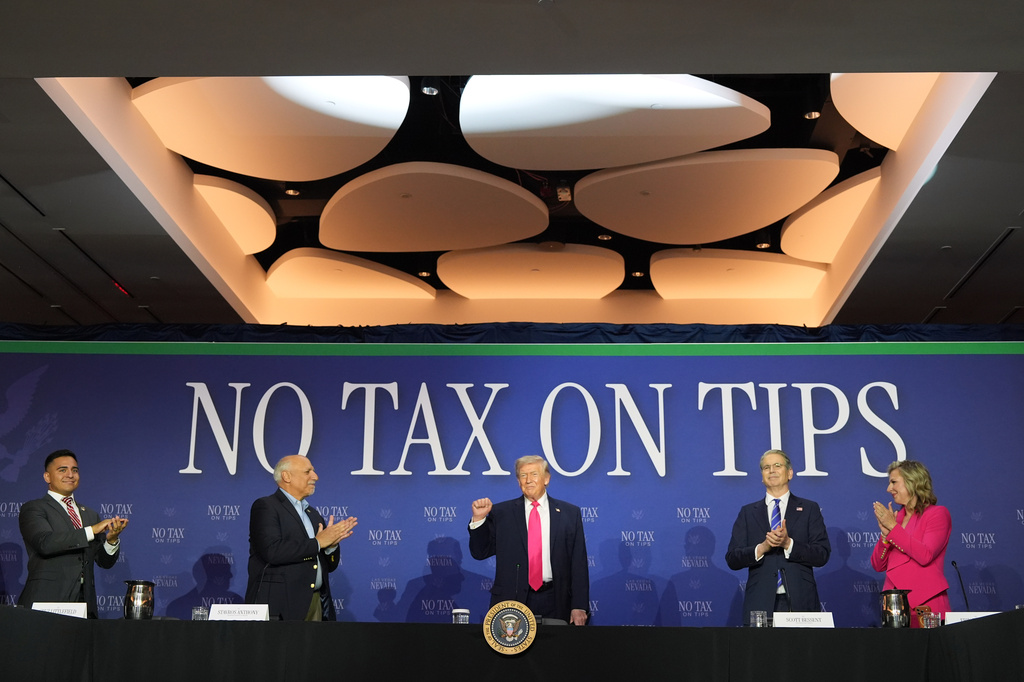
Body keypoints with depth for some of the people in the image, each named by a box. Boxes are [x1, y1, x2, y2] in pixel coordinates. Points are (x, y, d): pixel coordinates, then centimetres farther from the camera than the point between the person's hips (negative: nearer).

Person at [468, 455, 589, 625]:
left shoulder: (570, 513, 7)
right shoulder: (501, 512, 7)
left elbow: (579, 564, 5)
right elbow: (480, 552, 7)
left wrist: (579, 606, -1)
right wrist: (479, 519, -7)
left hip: (554, 603, 0)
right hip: (511, 601, 0)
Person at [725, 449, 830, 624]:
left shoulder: (810, 509, 10)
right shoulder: (748, 512, 12)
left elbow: (822, 555, 0)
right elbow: (732, 560, 4)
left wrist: (788, 544, -14)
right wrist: (762, 548, -13)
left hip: (800, 602, 0)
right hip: (760, 603, 0)